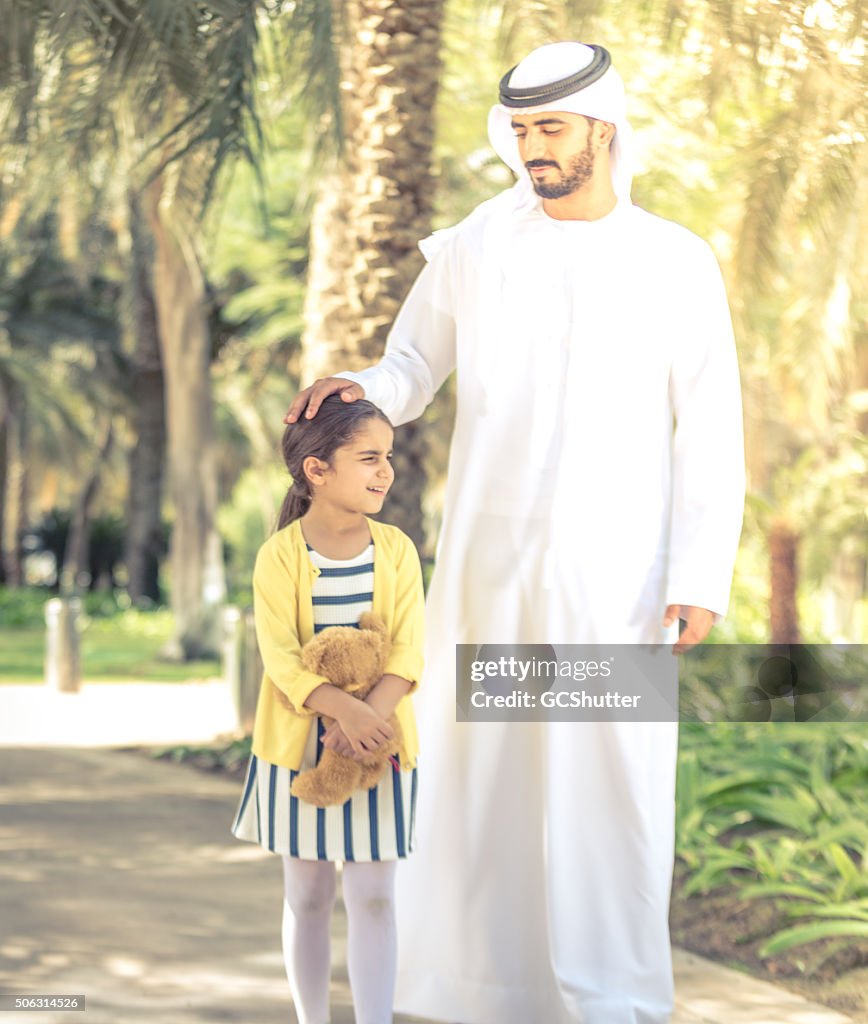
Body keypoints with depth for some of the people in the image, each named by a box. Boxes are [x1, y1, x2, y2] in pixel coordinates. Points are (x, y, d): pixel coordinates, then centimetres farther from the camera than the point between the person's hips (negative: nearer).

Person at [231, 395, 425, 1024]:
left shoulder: (396, 549, -2)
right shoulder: (280, 555, -9)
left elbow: (408, 651, -7)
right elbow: (280, 655, -17)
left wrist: (372, 717, -24)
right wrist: (343, 708, -32)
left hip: (377, 743, 1)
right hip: (298, 744, -1)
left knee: (373, 895, -2)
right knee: (308, 895, 11)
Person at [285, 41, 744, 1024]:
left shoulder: (676, 266, 2)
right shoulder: (473, 249, 6)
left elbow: (710, 435, 1)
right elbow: (412, 369, 13)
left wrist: (701, 577, -6)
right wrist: (361, 389, -11)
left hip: (614, 574, -2)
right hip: (486, 569, 2)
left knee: (613, 782, -4)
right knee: (480, 771, 3)